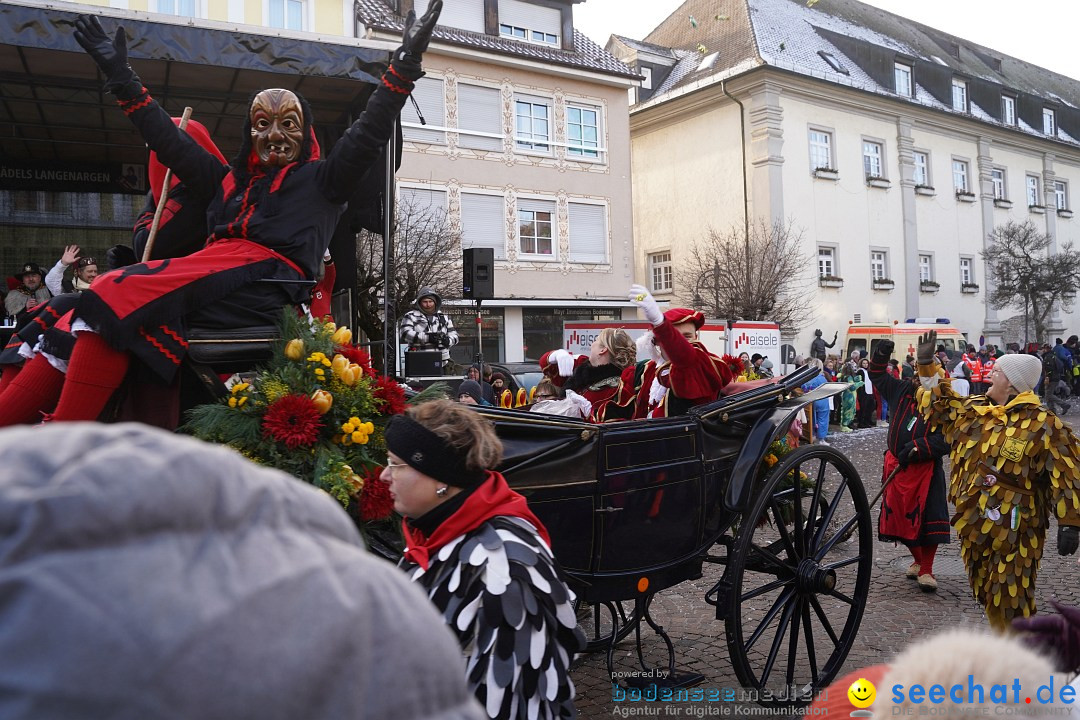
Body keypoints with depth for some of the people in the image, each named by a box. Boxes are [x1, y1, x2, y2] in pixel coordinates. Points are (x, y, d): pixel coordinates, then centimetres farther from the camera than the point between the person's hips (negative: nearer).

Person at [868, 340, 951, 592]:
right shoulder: (902, 390, 5)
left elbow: (946, 439, -18)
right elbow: (877, 375, 17)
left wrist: (916, 448, -25)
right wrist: (882, 354, 1)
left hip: (926, 469, -5)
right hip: (896, 465, 5)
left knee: (927, 517, -8)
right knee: (901, 515, 10)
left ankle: (926, 571, 4)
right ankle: (917, 559, 31)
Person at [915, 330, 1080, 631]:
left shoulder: (1043, 425, -13)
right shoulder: (973, 410, 7)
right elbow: (939, 404, 25)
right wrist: (927, 364, 19)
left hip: (1014, 533, -7)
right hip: (974, 526, 7)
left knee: (1010, 601, -2)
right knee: (986, 595, 19)